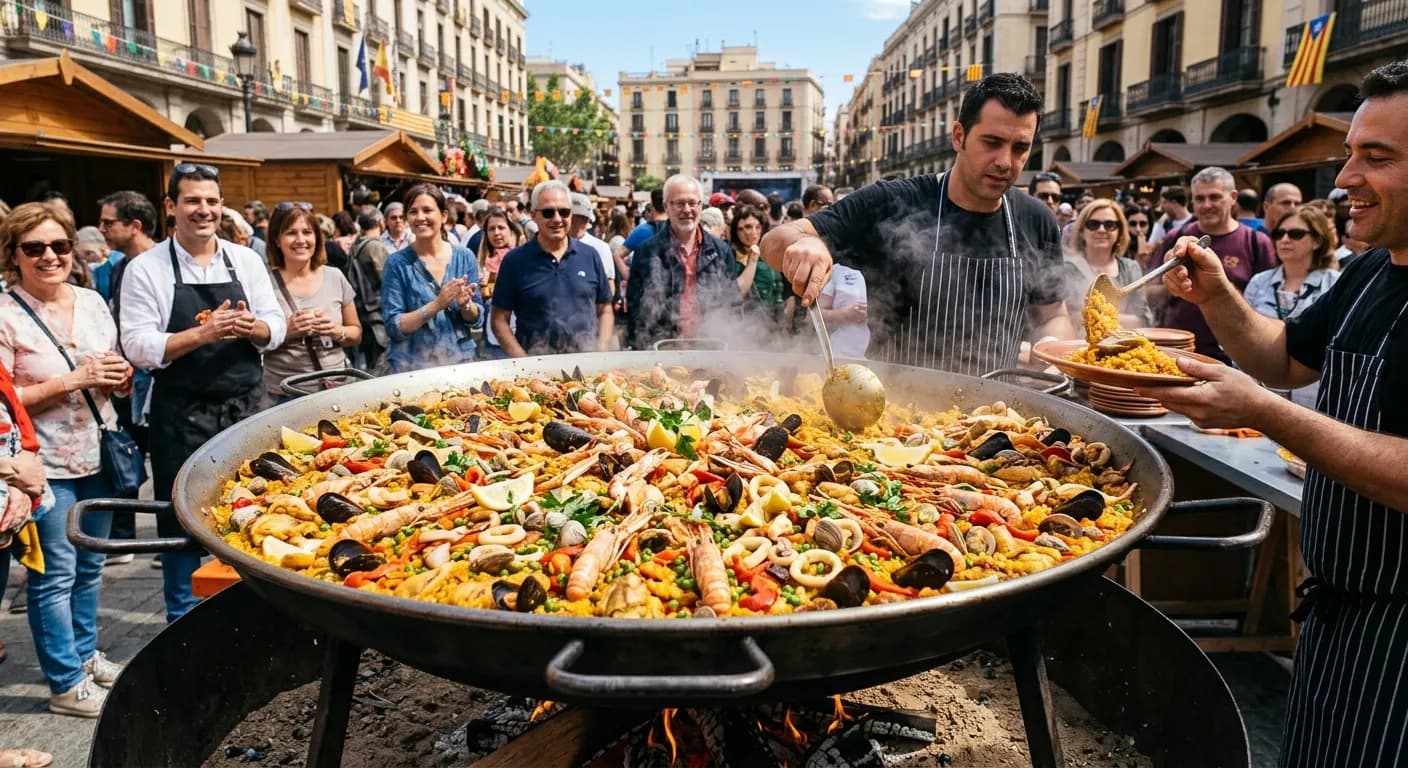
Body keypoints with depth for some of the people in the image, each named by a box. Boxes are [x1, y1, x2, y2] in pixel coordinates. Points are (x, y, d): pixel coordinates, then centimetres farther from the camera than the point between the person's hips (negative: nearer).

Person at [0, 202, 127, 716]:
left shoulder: (92, 302, 5)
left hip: (98, 454, 6)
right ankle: (66, 684, 16)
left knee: (90, 565, 18)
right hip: (45, 464, -6)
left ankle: (84, 653, 35)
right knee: (56, 574, 3)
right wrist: (73, 380, -20)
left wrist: (119, 378, -7)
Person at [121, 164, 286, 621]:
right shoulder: (146, 269, -3)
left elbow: (275, 328, 7)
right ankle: (184, 620, 23)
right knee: (183, 523, 6)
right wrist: (202, 333, -21)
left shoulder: (246, 260, 7)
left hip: (245, 408, 3)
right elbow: (137, 347, -9)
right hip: (182, 418, -3)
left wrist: (252, 327, -15)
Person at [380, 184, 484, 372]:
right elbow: (393, 327, -12)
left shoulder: (465, 257, -1)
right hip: (412, 368, -2)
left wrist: (465, 304, -18)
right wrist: (437, 304, -24)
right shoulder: (397, 263, -7)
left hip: (460, 361, 2)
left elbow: (477, 319, 3)